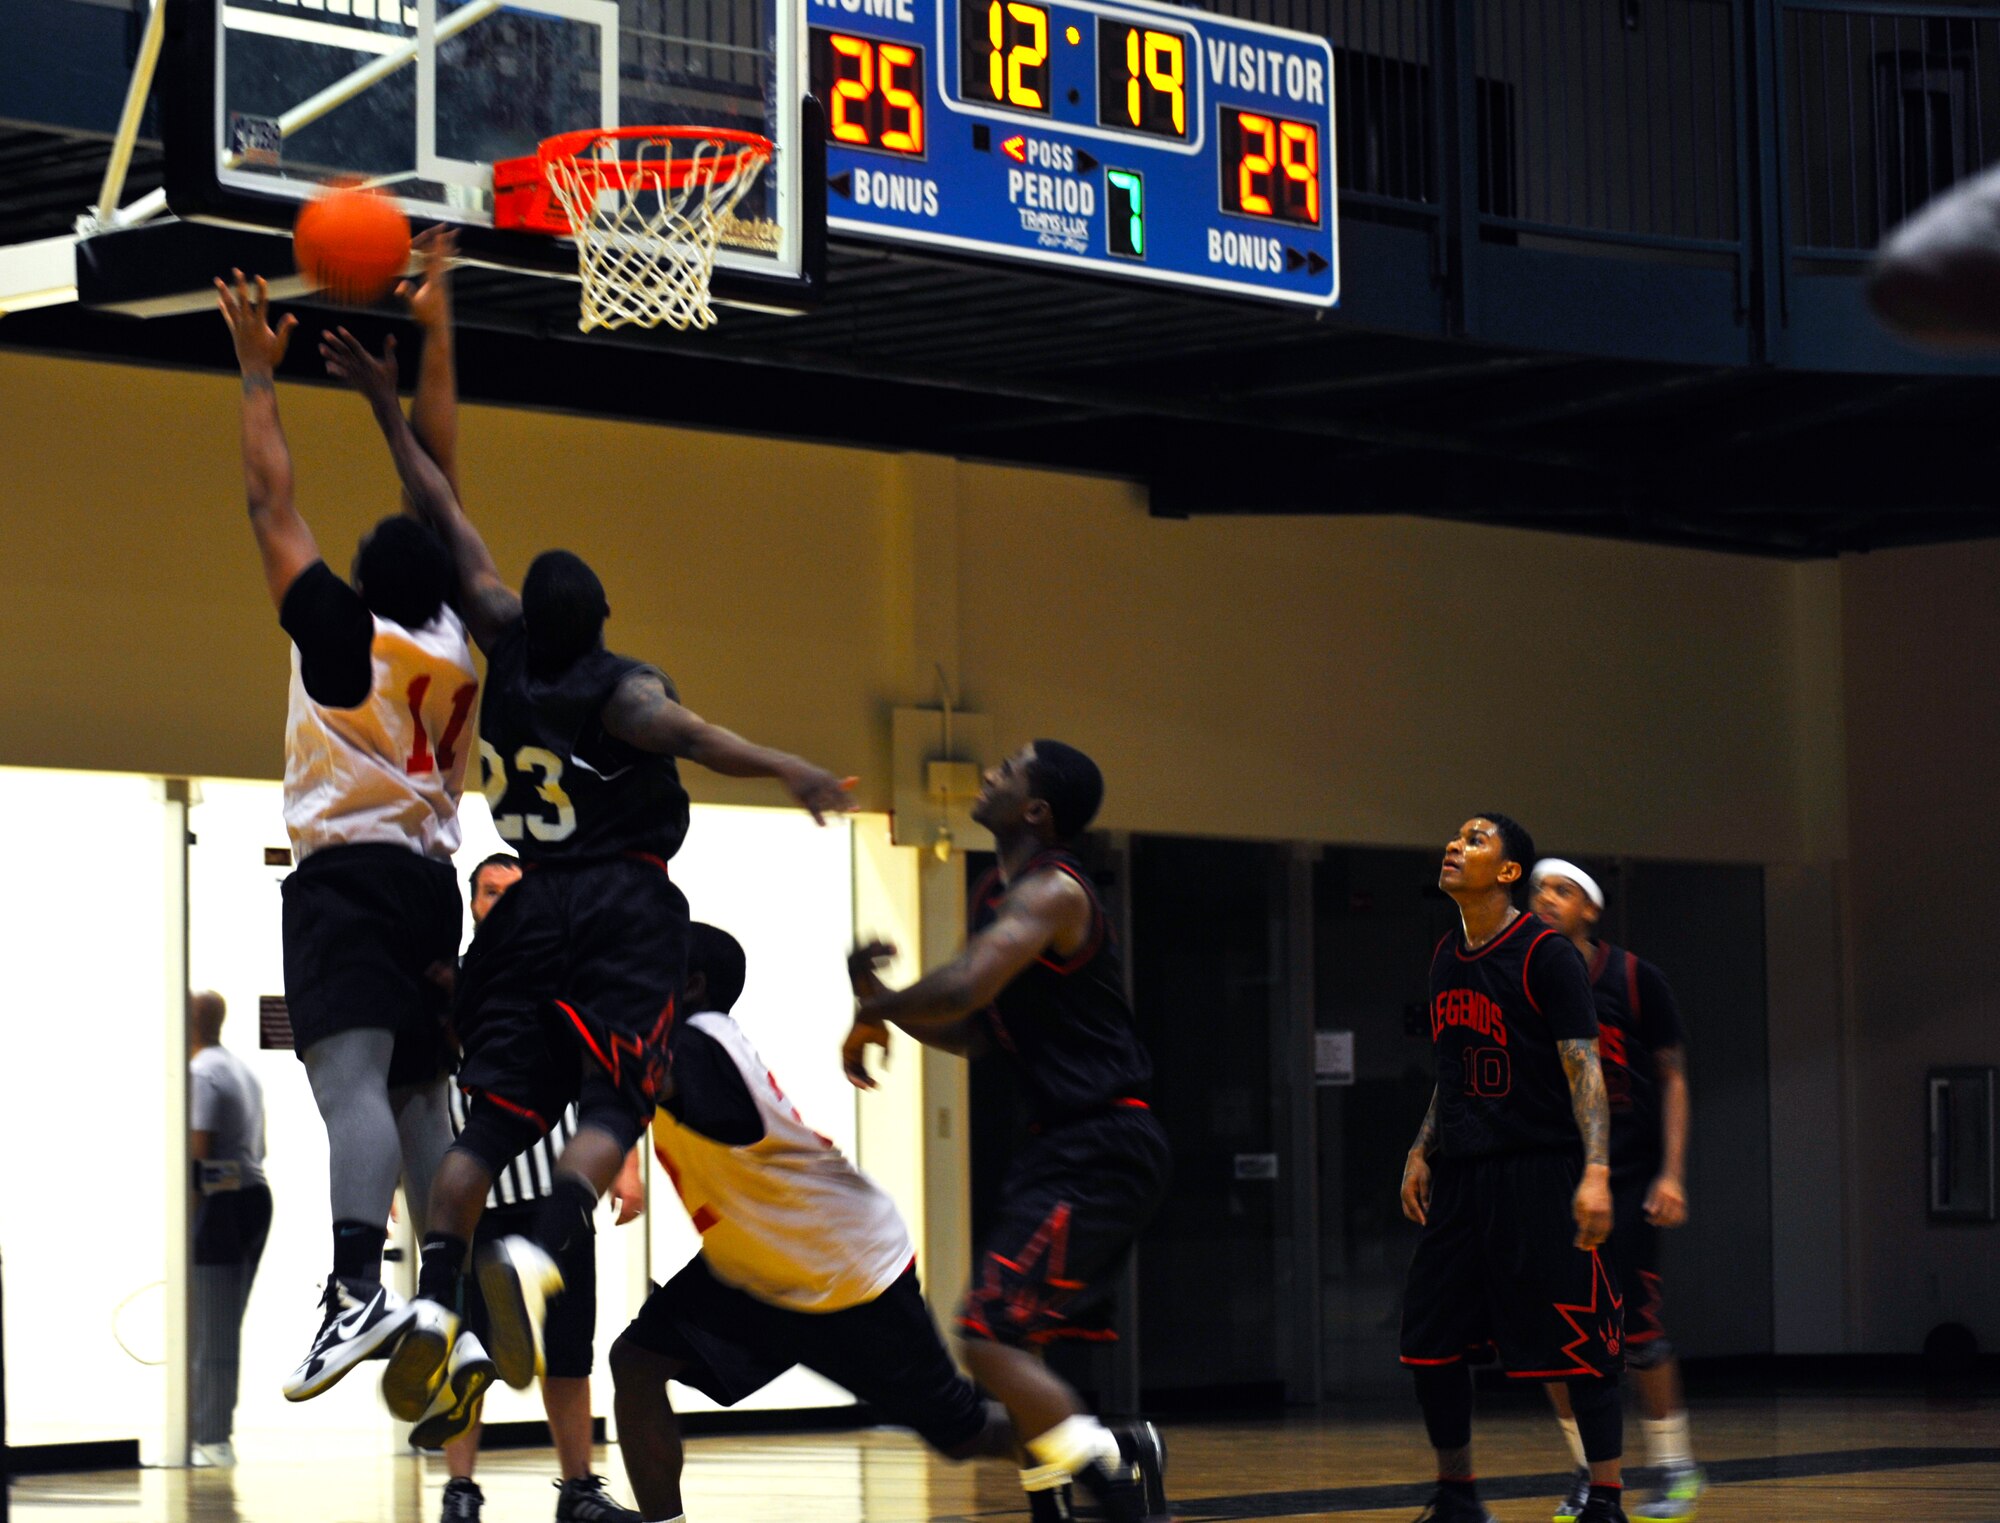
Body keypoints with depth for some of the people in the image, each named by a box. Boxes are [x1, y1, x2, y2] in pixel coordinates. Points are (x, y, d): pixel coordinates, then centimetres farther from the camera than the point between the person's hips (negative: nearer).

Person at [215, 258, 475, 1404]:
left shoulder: (345, 632, -4)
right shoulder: (458, 642, 9)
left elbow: (273, 506, 2)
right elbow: (440, 486, 17)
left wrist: (260, 373, 12)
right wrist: (436, 341, 23)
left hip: (346, 876, -7)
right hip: (429, 879, 7)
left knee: (352, 1075, -22)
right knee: (418, 1093, 13)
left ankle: (361, 1287, -39)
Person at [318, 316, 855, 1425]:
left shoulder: (510, 651, 7)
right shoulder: (621, 686, -5)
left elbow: (448, 522, 13)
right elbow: (677, 731, -27)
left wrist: (389, 411, 20)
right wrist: (782, 768, -36)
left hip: (530, 910, 4)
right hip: (626, 909, -4)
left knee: (489, 1118, 2)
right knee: (612, 1107, -9)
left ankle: (433, 1295, -16)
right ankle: (535, 1253, -34)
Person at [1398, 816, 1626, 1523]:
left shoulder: (1547, 954, -10)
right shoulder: (1446, 960, 13)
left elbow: (1583, 1068, -15)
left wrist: (1595, 1172, -25)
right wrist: (1421, 1153, 16)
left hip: (1541, 1171, -7)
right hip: (1461, 1173, 7)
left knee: (1580, 1343, -7)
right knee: (1429, 1339, 7)